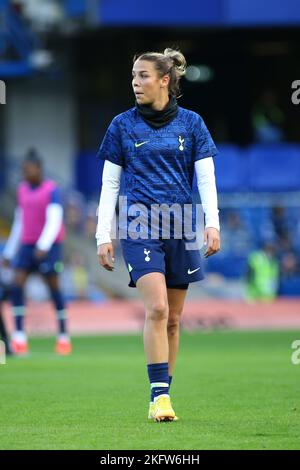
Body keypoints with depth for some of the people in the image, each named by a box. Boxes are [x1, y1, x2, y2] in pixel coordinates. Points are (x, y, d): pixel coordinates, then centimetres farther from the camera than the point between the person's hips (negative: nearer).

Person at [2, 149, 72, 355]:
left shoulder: (52, 190, -7)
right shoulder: (23, 190, 10)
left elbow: (54, 220, -15)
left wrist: (44, 246, -26)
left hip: (50, 245, -5)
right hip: (27, 245, 5)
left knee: (54, 286, -2)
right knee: (17, 284, -11)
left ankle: (64, 336, 9)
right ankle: (19, 335, -12)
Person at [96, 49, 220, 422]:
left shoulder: (191, 123, 6)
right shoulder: (123, 125, 5)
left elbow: (206, 178, 4)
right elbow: (109, 184, 7)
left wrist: (212, 223, -9)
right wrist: (103, 236, 1)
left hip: (181, 227, 2)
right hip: (139, 226, -2)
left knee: (173, 318, 5)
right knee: (156, 309, -18)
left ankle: (162, 398, 15)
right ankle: (160, 396, -17)